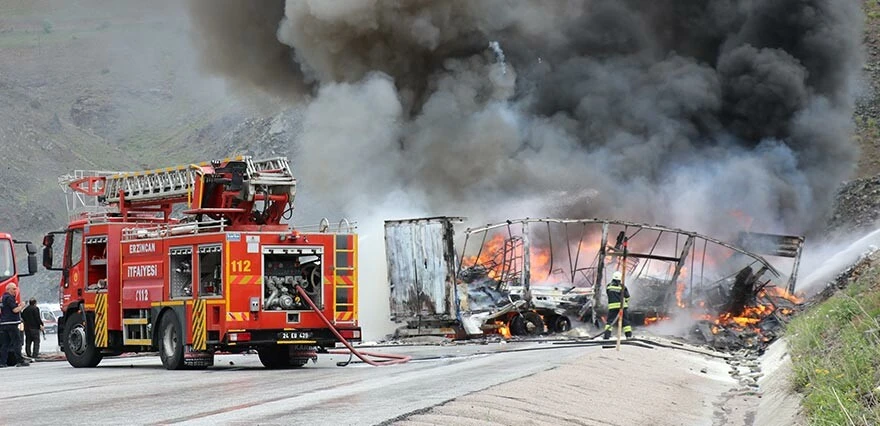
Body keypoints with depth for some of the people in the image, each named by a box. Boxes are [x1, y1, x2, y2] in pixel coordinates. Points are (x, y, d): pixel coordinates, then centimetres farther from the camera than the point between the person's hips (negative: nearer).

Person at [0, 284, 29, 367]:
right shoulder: (9, 298, -12)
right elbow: (15, 310, -19)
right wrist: (21, 306, 1)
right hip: (11, 323, -9)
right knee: (17, 342, -6)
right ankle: (20, 361, -8)